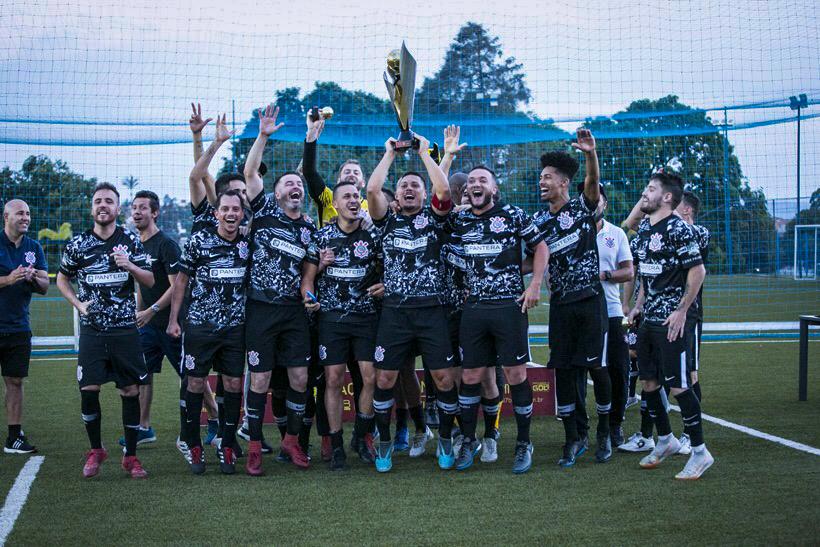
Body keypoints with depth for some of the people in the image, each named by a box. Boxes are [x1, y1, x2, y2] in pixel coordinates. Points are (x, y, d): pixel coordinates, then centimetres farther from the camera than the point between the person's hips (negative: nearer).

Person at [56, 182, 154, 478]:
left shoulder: (130, 241, 3)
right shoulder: (77, 244, 3)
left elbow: (150, 281, 4)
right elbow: (62, 279, 17)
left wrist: (130, 266, -16)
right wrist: (77, 303, 0)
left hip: (125, 329, 0)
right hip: (92, 329, 0)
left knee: (130, 391, 0)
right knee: (88, 389, -7)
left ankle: (131, 456, 11)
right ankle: (95, 450, 14)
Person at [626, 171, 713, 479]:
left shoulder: (678, 228, -13)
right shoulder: (644, 228, 13)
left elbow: (698, 271, -16)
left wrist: (681, 310, -17)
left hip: (670, 321, -8)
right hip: (648, 319, 9)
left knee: (678, 386, -7)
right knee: (648, 383, 13)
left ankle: (700, 452, 3)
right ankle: (665, 440, 30)